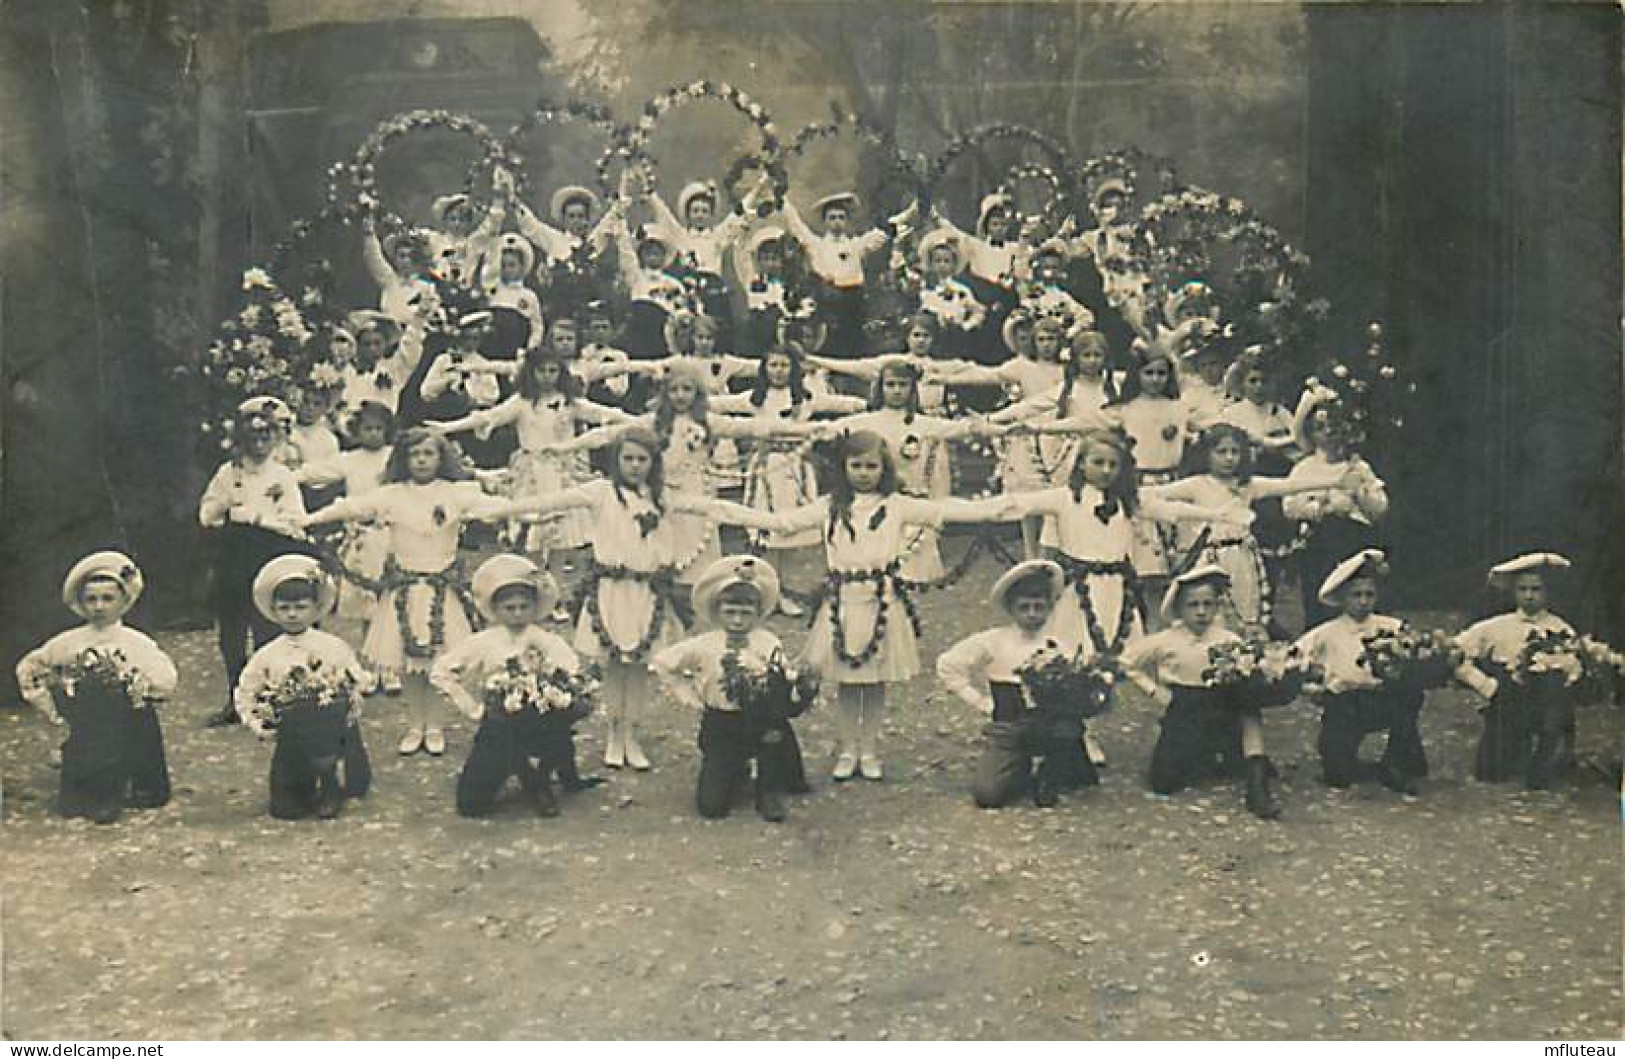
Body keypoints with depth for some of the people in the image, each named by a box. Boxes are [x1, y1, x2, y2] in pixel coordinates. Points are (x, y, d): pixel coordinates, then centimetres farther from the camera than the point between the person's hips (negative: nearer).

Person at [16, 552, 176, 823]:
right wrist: (49, 708, 9)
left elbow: (165, 682, -10)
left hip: (126, 728, -2)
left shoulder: (137, 643, -1)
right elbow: (27, 668, 15)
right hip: (85, 732, 2)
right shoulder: (68, 643, 6)